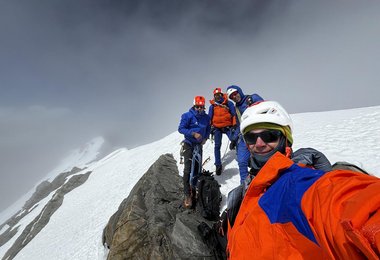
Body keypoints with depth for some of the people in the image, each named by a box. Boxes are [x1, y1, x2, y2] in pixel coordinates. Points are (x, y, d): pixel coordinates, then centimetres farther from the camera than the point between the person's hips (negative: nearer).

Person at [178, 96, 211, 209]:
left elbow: (208, 129, 16)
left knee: (197, 168, 12)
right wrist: (193, 133, -26)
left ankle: (194, 188, 34)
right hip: (189, 144, -5)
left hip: (199, 145, 5)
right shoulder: (188, 116, -11)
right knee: (188, 169, -10)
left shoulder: (206, 117, 3)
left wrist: (205, 138, -2)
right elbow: (181, 128, -14)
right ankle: (187, 195, -1)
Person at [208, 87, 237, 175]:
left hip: (228, 126, -1)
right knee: (217, 146, -1)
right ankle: (218, 165, 9)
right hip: (217, 128, 1)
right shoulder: (212, 106, 6)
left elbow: (234, 114, 3)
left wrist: (234, 125, -4)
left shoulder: (229, 103, 2)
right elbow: (210, 118, 12)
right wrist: (210, 128, 6)